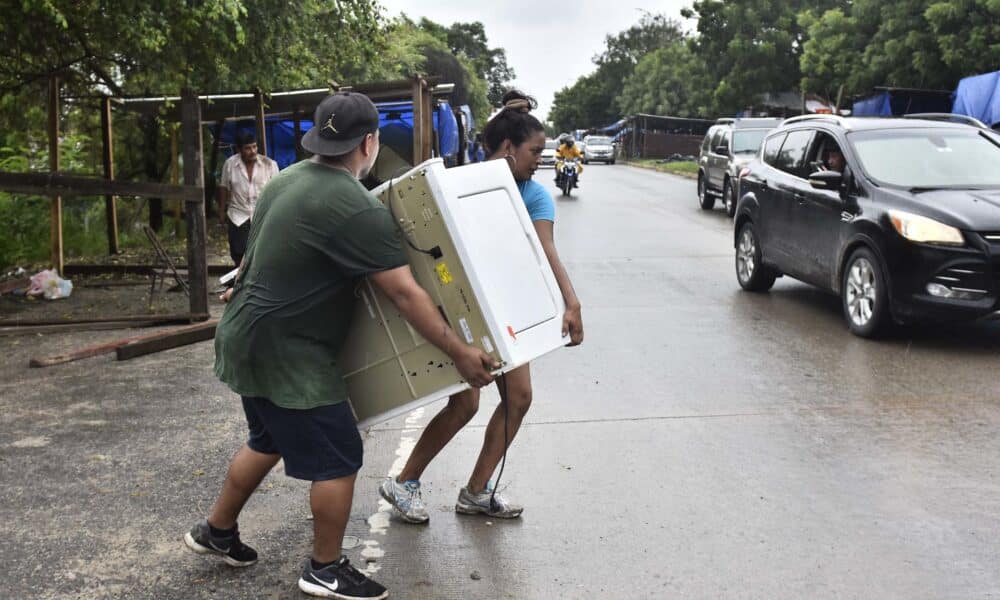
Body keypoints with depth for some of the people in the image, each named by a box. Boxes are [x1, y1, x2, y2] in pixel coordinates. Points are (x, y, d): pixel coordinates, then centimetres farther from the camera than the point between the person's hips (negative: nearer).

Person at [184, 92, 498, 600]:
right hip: (282, 352, -10)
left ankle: (216, 531, 41)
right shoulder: (357, 209, -23)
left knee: (268, 441, 26)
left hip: (249, 338, 10)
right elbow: (405, 294, -23)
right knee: (337, 459, 2)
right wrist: (462, 354, -18)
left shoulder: (287, 179, 6)